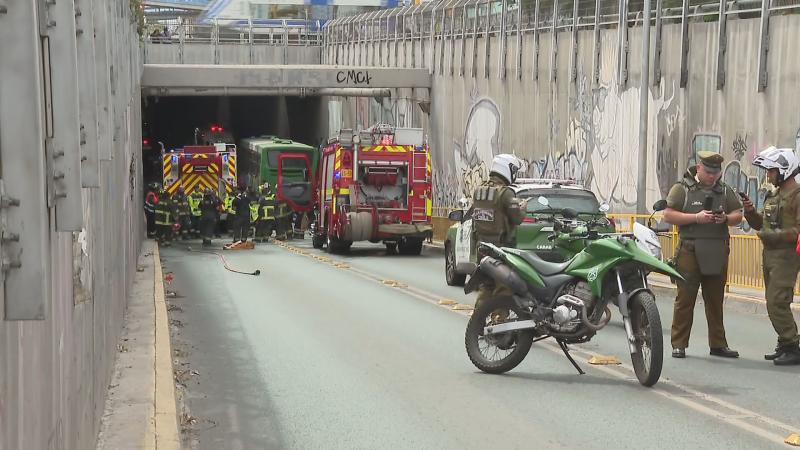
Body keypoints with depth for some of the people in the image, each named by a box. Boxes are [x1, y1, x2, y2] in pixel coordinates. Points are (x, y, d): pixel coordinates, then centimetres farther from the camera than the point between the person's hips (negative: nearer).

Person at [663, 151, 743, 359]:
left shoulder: (725, 191, 15)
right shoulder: (682, 188, 2)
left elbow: (738, 215, 16)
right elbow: (668, 215, -4)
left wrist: (726, 219, -7)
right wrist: (696, 218, -14)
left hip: (718, 251, 4)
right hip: (690, 250, -4)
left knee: (716, 299, 9)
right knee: (685, 298, -4)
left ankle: (718, 344, 15)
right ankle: (679, 344, 1)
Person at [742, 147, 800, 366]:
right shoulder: (774, 195, 17)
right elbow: (761, 224, 22)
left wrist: (774, 236, -22)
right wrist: (751, 212, 4)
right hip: (770, 255, 9)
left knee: (777, 304, -14)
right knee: (774, 303, 12)